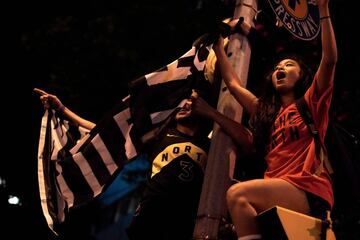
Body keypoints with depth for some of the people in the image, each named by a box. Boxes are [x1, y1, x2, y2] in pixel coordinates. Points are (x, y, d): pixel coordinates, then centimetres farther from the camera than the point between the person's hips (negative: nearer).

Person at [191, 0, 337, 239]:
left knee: (238, 193, -26)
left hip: (309, 191, -6)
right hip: (278, 190, 7)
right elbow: (233, 84, 29)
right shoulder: (266, 110, 27)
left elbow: (330, 59, -2)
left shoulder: (312, 102, 11)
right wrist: (218, 47, 31)